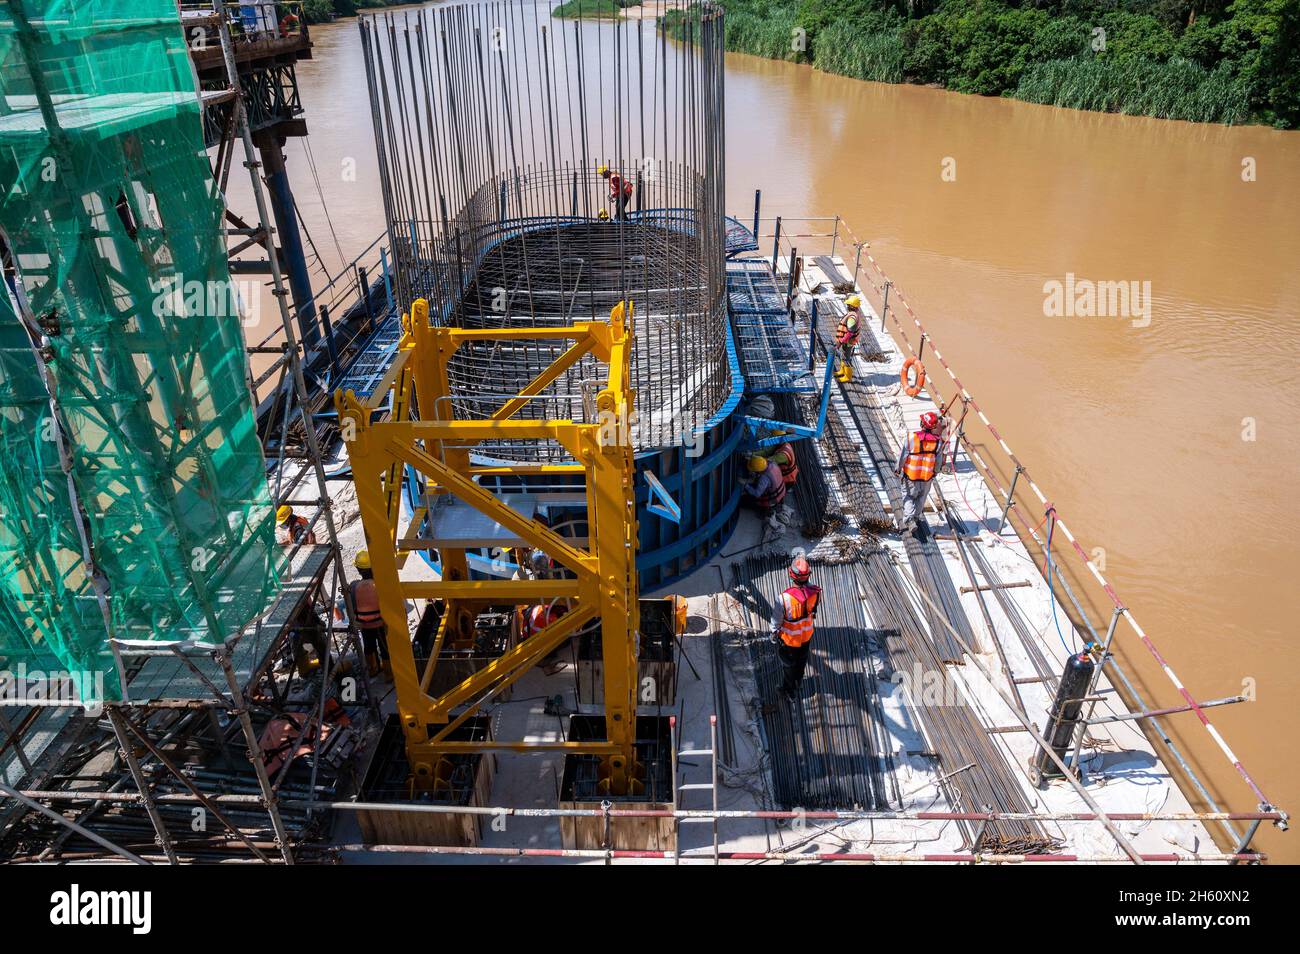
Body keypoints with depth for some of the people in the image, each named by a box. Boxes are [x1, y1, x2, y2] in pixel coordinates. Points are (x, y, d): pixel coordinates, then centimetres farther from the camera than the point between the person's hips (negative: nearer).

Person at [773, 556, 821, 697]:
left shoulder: (785, 597, -39)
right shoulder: (815, 591, -28)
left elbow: (778, 618, -22)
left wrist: (774, 631, -3)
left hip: (788, 638, -3)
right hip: (807, 635, 4)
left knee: (788, 664, 25)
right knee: (802, 660, 32)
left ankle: (789, 690, 48)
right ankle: (798, 683, 58)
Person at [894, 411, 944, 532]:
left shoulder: (912, 437, -20)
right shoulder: (938, 441, -11)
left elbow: (902, 456, -12)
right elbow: (938, 461, 0)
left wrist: (897, 469, 5)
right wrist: (935, 472, 19)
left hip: (910, 476, -2)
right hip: (927, 477, 2)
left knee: (908, 496, 14)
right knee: (921, 498, 22)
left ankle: (908, 519, -3)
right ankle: (913, 517, 34)